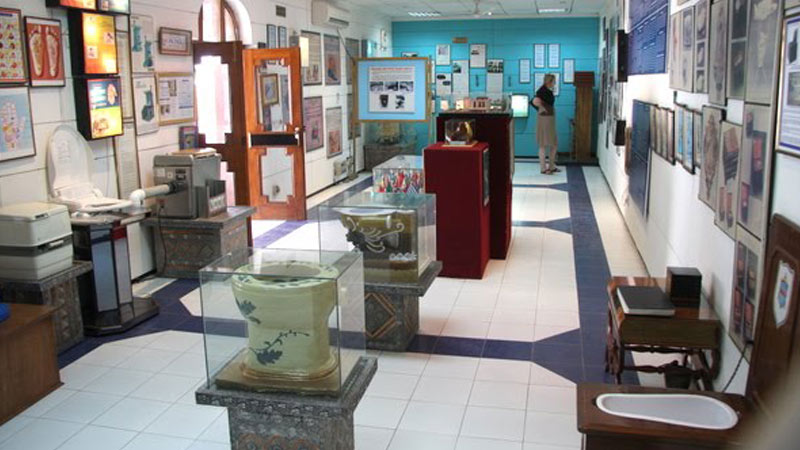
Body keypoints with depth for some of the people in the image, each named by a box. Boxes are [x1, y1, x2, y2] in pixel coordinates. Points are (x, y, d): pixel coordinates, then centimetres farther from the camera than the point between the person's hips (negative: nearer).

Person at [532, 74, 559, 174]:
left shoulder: (548, 91, 13)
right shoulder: (543, 91, -15)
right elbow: (535, 101, -30)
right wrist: (544, 109, -18)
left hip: (550, 119, 10)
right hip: (544, 118, -10)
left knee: (554, 144, 14)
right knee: (544, 144, -2)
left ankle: (552, 166, 23)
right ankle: (543, 168, 6)